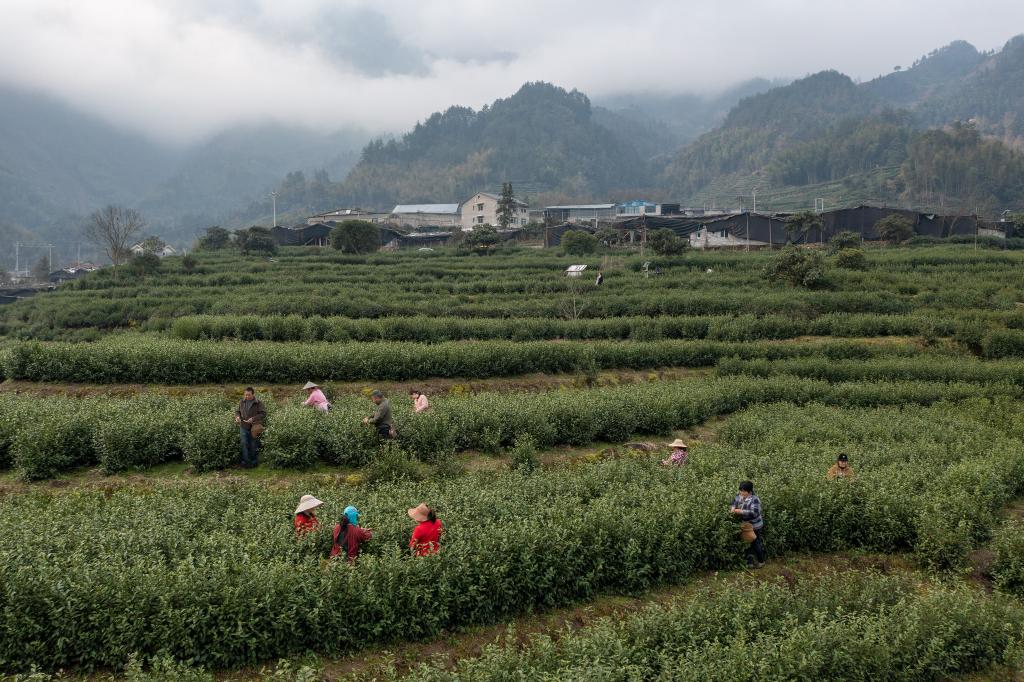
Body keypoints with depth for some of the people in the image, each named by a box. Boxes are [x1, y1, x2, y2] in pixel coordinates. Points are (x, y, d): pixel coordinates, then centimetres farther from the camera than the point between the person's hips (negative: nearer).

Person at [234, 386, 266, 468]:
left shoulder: (258, 403, -6)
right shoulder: (242, 402, 6)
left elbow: (263, 414, -10)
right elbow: (237, 411, 16)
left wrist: (253, 419, -22)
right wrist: (237, 417, -7)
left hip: (254, 428, -3)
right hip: (244, 427, 3)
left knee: (254, 445, 7)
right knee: (244, 444, -2)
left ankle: (254, 462, 19)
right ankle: (245, 462, 3)